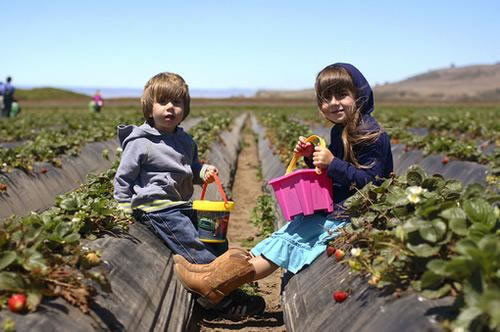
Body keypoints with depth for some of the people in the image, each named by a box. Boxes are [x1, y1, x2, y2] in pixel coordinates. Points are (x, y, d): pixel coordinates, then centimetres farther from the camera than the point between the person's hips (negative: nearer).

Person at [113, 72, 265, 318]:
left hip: (182, 206, 8)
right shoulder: (140, 143, -7)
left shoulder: (185, 141, 14)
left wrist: (203, 171, 6)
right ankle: (223, 299, -16)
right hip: (157, 207, -8)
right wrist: (126, 212, -6)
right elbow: (123, 180, -1)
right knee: (194, 246, -19)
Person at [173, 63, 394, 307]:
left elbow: (371, 182, -21)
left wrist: (333, 164, -26)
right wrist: (312, 157, -1)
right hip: (336, 208, 9)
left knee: (295, 236, -15)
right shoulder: (339, 131, 11)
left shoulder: (372, 135, -16)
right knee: (293, 229, -2)